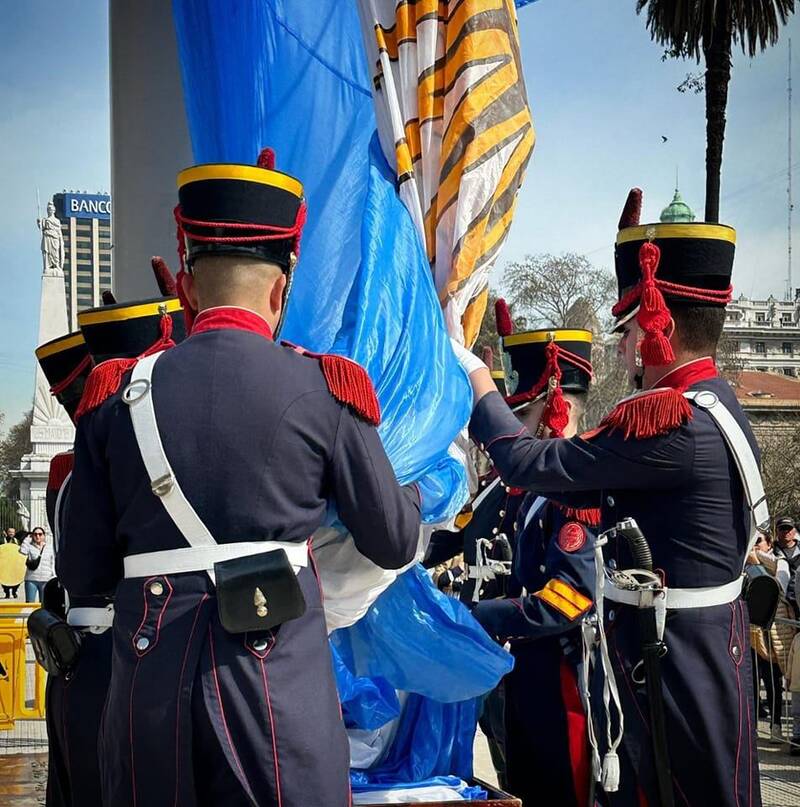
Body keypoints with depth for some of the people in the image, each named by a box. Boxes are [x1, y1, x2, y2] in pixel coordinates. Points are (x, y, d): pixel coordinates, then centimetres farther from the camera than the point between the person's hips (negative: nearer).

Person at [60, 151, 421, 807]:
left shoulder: (117, 395, 3)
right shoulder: (323, 388, -2)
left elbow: (83, 573, 8)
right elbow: (394, 544, 6)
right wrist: (413, 487, 28)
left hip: (150, 677, 2)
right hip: (279, 676, -2)